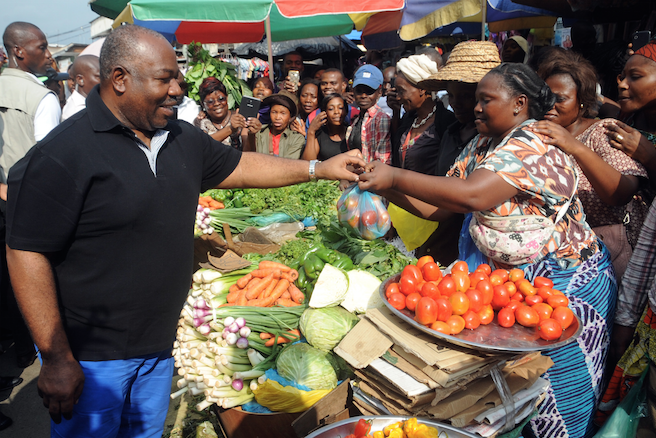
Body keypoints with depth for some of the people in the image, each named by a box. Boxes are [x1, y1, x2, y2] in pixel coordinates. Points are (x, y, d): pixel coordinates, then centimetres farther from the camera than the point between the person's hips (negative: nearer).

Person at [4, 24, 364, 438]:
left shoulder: (183, 139, 3)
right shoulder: (62, 155, -20)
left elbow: (238, 166, 14)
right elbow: (28, 254, -19)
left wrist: (321, 168, 8)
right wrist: (56, 359, -18)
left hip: (159, 344, 7)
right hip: (91, 357, -6)